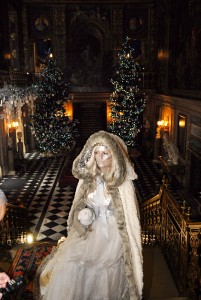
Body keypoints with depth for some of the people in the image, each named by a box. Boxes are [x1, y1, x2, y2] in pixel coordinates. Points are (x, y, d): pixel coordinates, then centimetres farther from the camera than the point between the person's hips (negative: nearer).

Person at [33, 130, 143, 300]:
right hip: (89, 233, 4)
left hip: (112, 236, -4)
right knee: (67, 270, 3)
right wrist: (82, 216, -13)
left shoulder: (123, 183, -16)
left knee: (104, 278, 10)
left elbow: (129, 216, -10)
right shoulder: (88, 178, -4)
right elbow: (80, 205, 8)